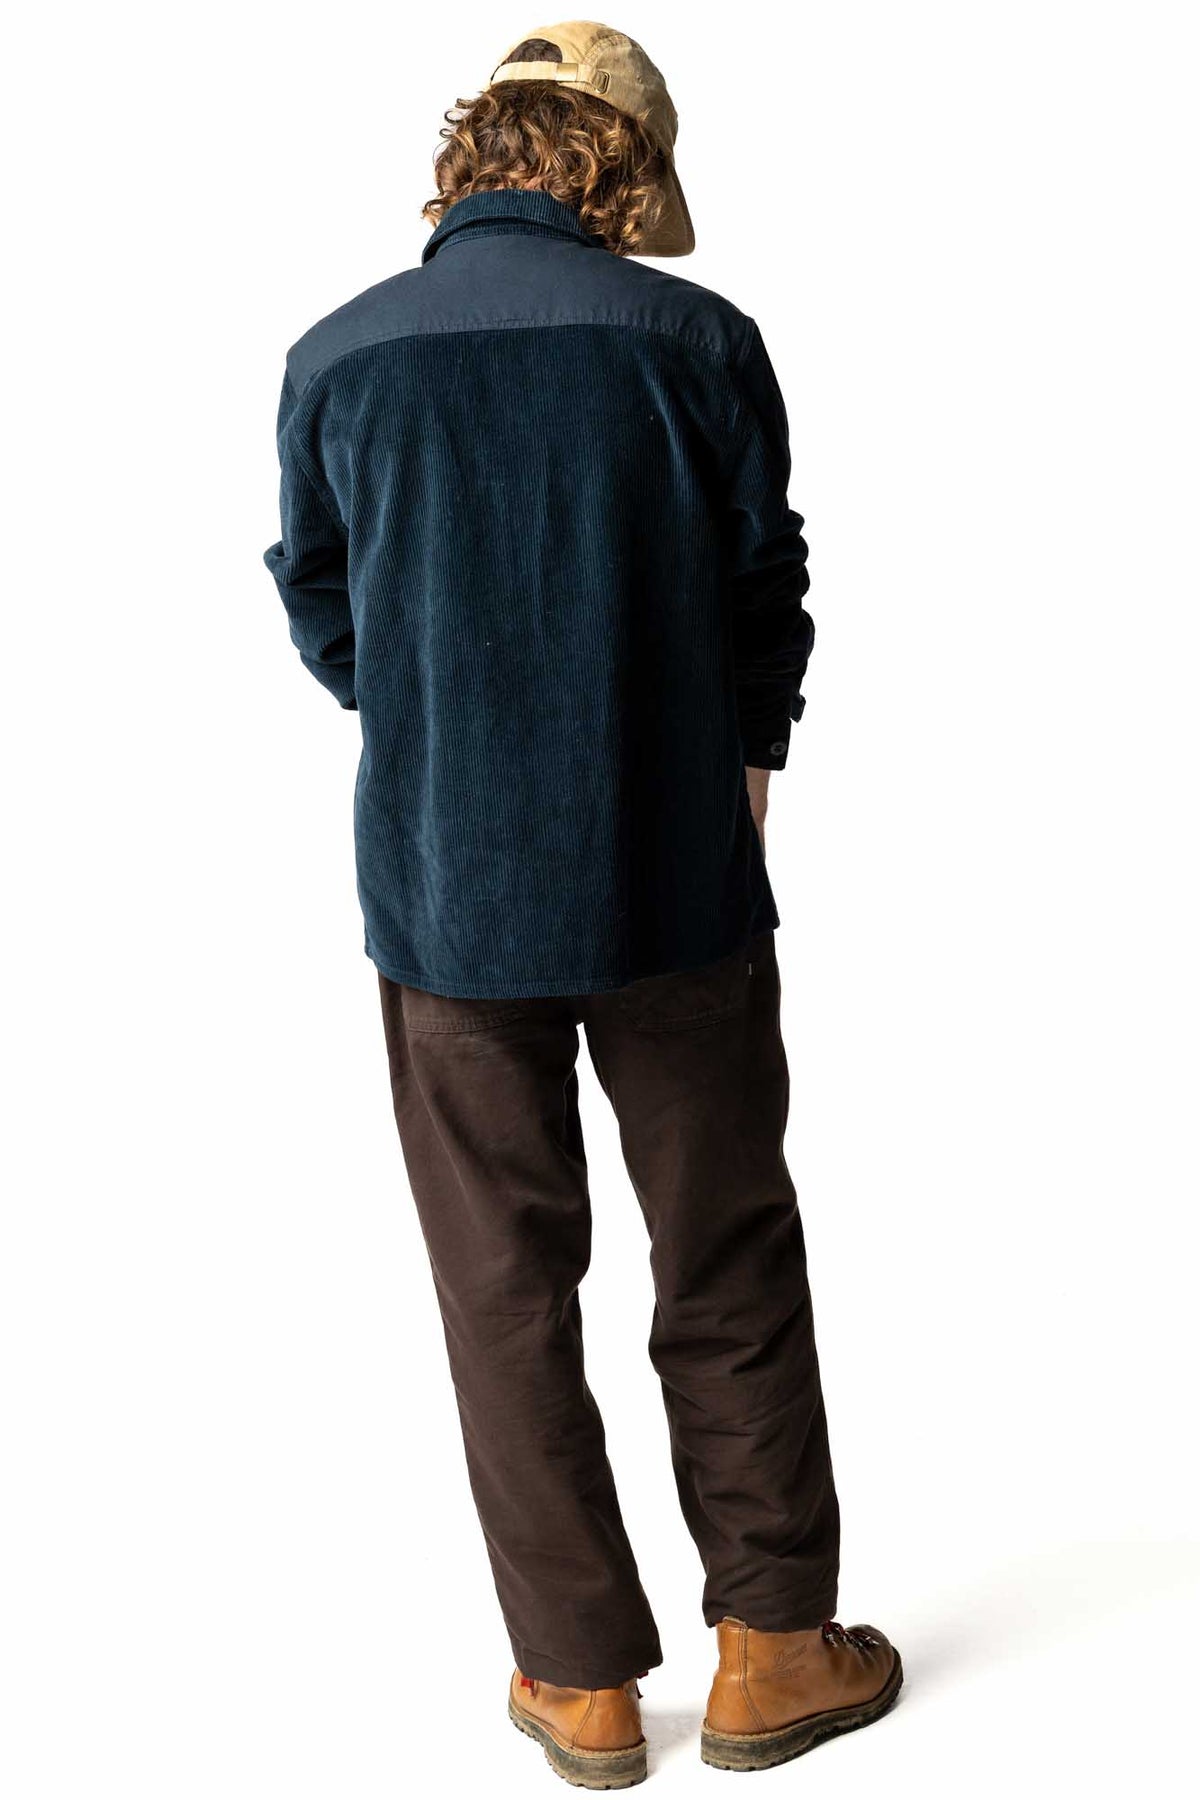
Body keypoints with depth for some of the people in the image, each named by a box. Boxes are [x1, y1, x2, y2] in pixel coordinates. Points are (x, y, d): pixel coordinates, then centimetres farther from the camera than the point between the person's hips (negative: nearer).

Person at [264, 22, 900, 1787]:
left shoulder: (336, 357, -2)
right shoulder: (695, 337, -7)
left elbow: (326, 620, 7)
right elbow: (767, 598, 0)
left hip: (443, 895, 1)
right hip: (676, 882, -1)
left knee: (506, 1288, 12)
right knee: (728, 1264, 14)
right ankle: (772, 1648, 25)